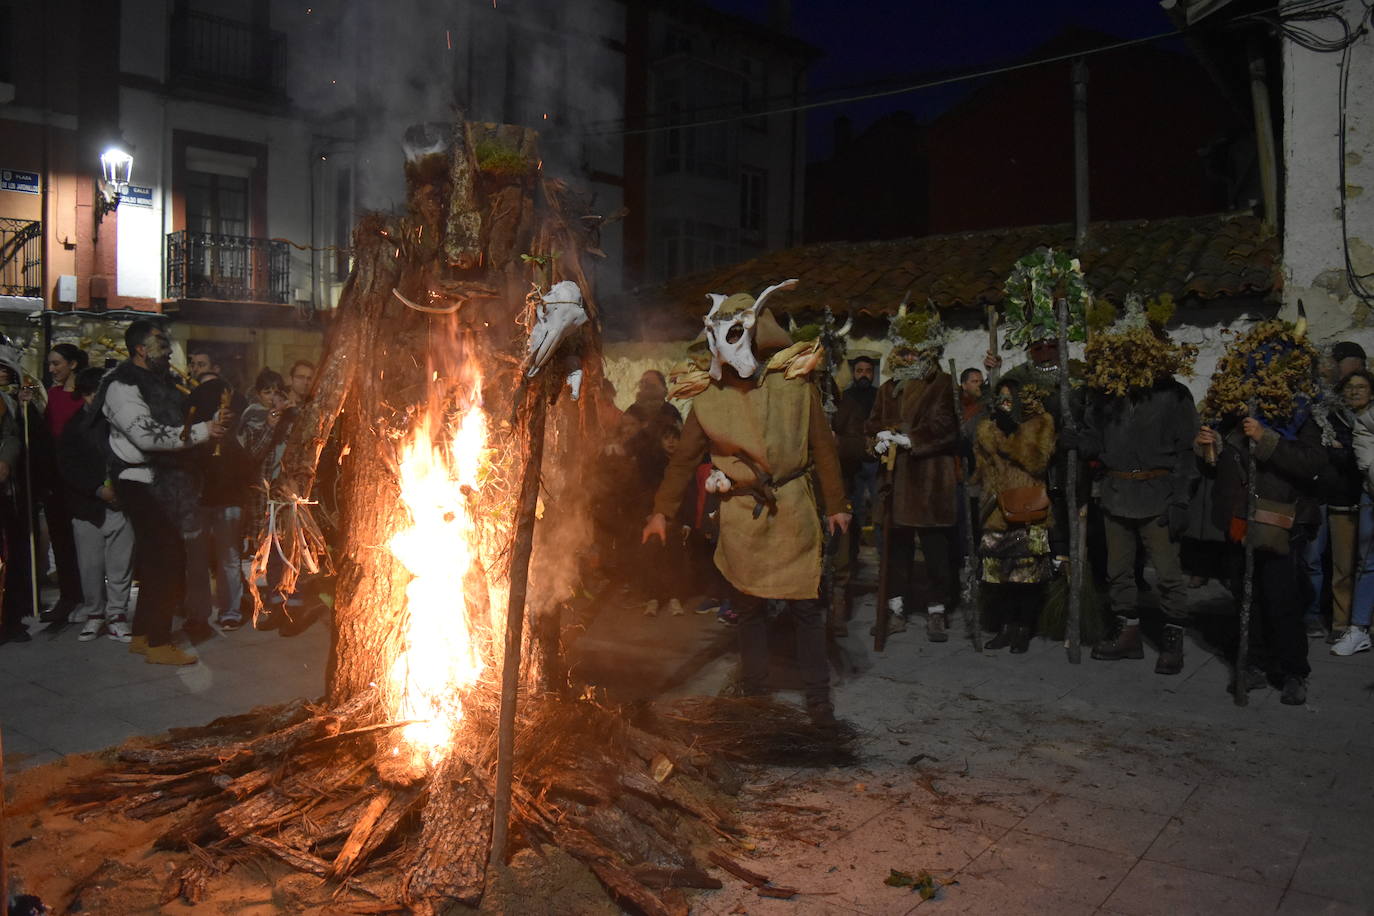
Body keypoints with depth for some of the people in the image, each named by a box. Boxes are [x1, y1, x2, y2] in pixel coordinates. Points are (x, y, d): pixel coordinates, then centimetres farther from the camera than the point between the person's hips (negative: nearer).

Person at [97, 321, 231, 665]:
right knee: (167, 558, -11)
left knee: (156, 558, 13)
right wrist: (202, 431, -20)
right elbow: (147, 435, -23)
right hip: (142, 482, -9)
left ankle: (143, 636, 23)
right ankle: (159, 644, -3)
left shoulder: (161, 382, 17)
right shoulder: (122, 387, -12)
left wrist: (213, 421, 3)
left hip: (166, 480, 9)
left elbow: (179, 424, 23)